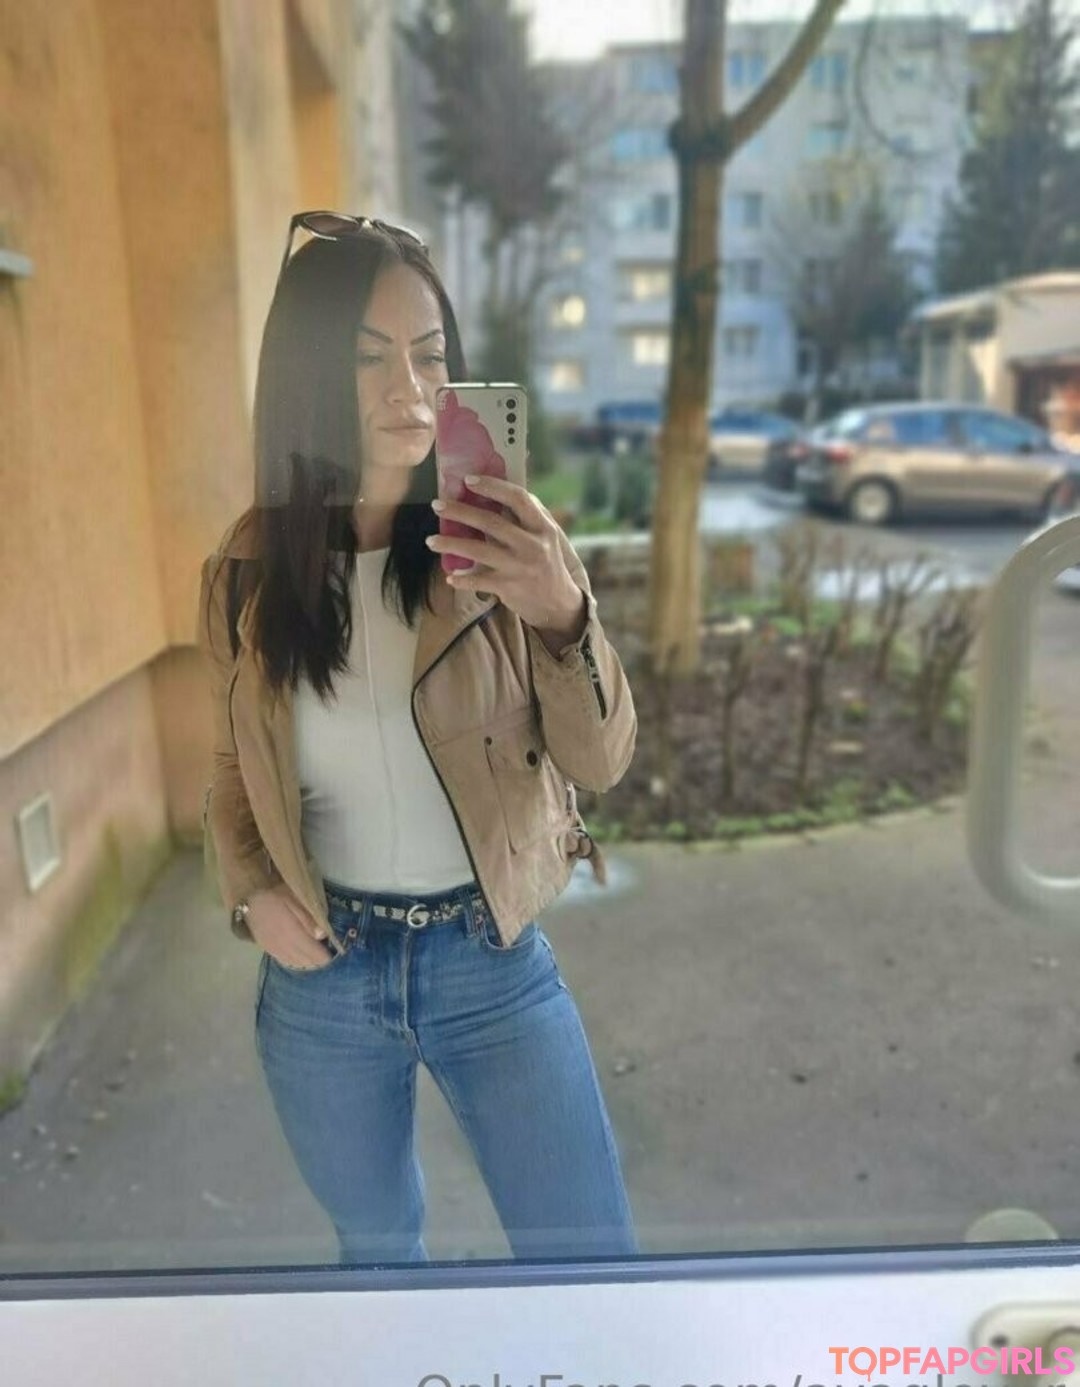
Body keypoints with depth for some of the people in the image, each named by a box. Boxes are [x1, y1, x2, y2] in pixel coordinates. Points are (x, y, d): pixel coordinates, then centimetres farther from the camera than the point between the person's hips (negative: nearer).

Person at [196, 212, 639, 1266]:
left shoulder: (503, 540, -11)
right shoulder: (247, 568, -5)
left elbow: (600, 763, -14)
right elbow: (234, 768, 9)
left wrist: (563, 616, -32)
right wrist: (249, 892, -9)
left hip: (494, 962, -1)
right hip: (319, 977, 2)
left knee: (590, 1260, 11)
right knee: (375, 1247, 24)